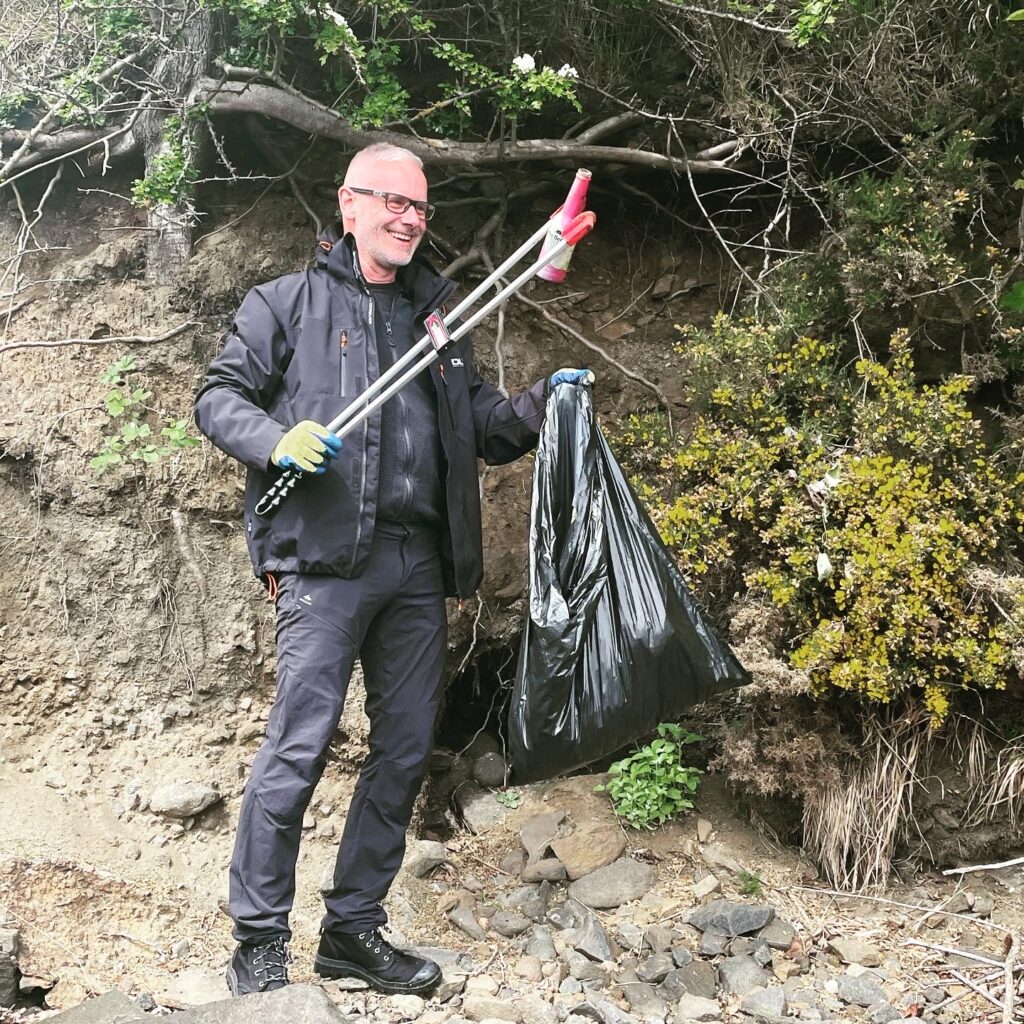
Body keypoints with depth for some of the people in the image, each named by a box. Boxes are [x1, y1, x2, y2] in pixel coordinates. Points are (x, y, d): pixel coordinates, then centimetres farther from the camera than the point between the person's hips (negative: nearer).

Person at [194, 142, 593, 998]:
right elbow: (219, 397, 4)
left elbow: (482, 429, 21)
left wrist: (542, 405, 3)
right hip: (325, 557, -5)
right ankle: (259, 941, 4)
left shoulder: (438, 314, 21)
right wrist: (277, 440, -16)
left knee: (406, 749, 7)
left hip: (418, 566, 6)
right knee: (300, 744, -9)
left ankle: (355, 927, 21)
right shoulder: (289, 302, 8)